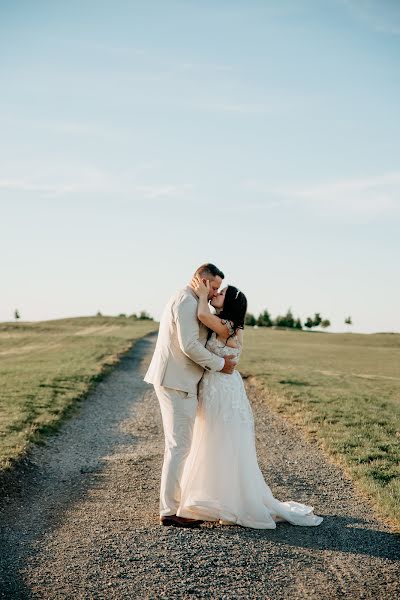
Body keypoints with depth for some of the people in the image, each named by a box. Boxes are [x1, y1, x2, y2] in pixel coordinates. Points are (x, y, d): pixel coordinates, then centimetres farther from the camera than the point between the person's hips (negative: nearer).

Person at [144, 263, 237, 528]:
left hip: (175, 381, 11)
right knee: (179, 445, -7)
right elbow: (189, 345, -22)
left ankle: (172, 501, 24)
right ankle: (170, 511, -3)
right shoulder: (187, 302, -15)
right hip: (177, 382, -11)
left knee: (177, 444, 16)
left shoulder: (184, 300, 19)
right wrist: (220, 364, -12)